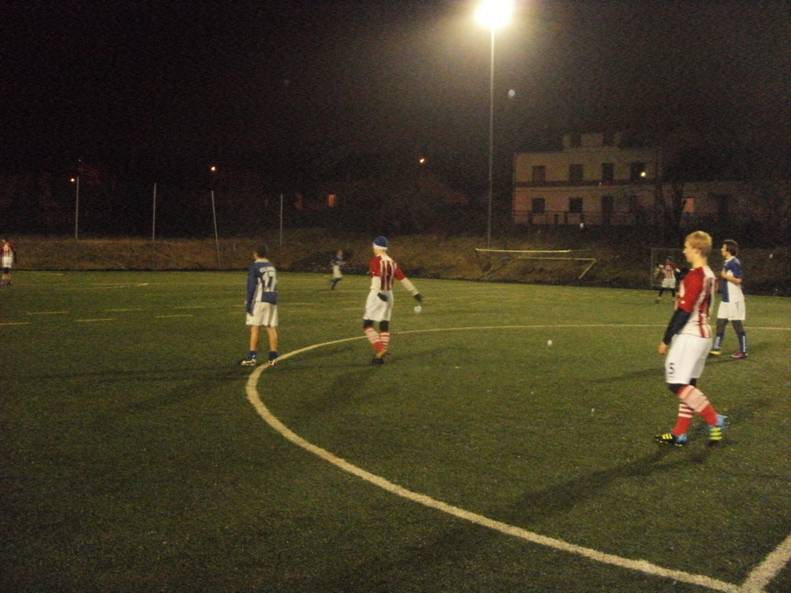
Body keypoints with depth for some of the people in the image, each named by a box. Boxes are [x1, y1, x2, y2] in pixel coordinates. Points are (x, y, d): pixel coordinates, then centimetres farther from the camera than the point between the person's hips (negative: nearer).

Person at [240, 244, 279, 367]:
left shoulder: (254, 267, -5)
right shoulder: (272, 266, 15)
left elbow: (251, 286, -10)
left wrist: (248, 302, -8)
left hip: (259, 301, -6)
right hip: (272, 300, 6)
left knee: (255, 328, -4)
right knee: (272, 328, 4)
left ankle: (252, 357, -5)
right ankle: (273, 357, 4)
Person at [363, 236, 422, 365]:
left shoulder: (376, 260, -9)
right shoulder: (392, 262, 10)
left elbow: (376, 277, -25)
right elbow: (403, 278, 12)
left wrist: (379, 292, -39)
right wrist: (415, 292, 19)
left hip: (377, 295, -7)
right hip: (389, 295, 7)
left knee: (367, 325, -2)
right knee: (384, 326, 10)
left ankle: (379, 349, -19)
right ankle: (380, 356, 11)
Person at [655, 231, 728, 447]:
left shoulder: (694, 276, -17)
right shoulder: (709, 276, 12)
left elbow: (683, 311, -19)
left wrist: (666, 340, -12)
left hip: (689, 337, -10)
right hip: (703, 335, 10)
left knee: (677, 384, -8)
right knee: (688, 384, 10)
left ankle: (715, 420, -6)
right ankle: (680, 433, 14)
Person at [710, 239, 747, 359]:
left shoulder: (734, 263, -16)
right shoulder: (726, 262, 12)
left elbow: (738, 280, -23)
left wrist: (724, 276, -16)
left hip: (734, 300, -9)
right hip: (725, 299, 9)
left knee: (737, 325, 0)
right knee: (720, 323, 8)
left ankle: (743, 351, 9)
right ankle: (717, 349, 13)